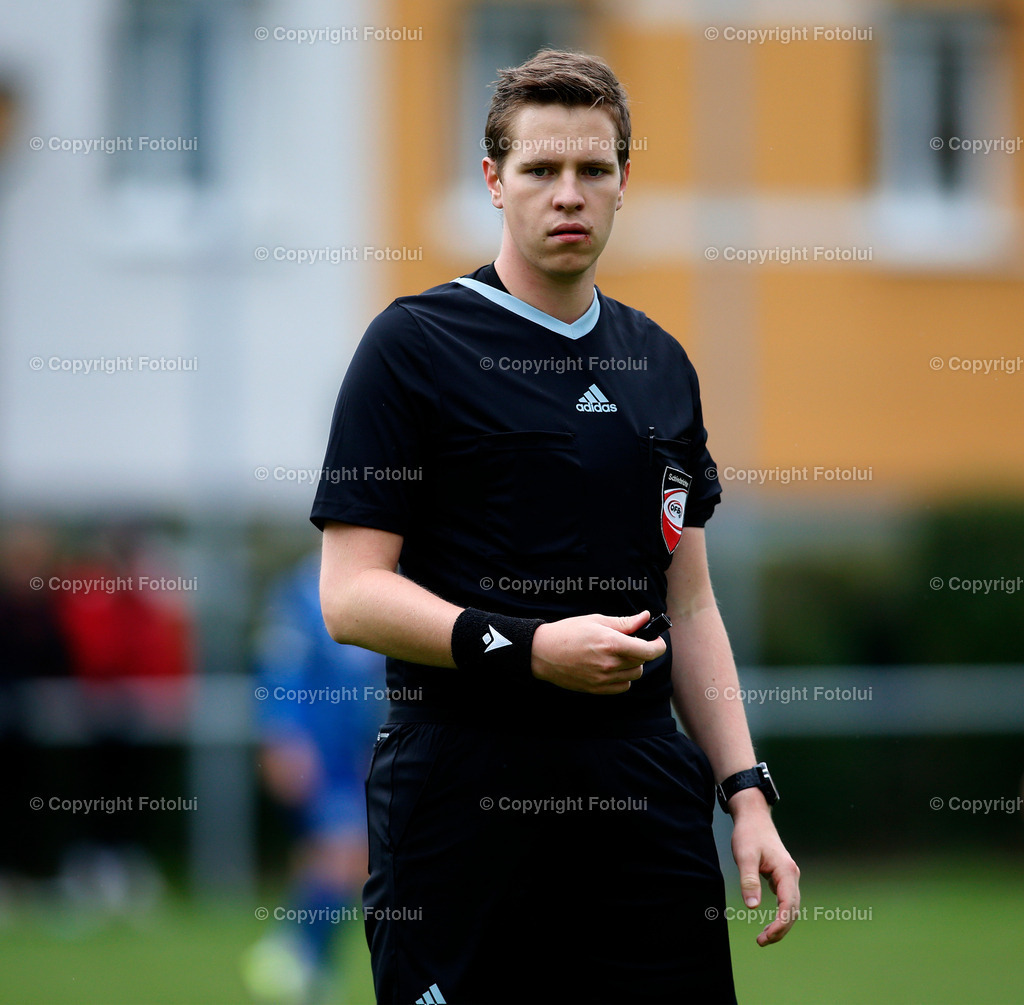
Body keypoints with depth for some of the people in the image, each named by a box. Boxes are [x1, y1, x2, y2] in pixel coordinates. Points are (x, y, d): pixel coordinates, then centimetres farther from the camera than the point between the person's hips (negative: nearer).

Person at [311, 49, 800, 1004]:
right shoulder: (414, 345, -3)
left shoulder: (660, 364, 15)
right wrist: (529, 647, -20)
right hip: (461, 803, -5)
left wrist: (747, 793, 8)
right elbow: (350, 595, -8)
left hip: (647, 796, 5)